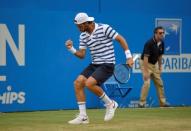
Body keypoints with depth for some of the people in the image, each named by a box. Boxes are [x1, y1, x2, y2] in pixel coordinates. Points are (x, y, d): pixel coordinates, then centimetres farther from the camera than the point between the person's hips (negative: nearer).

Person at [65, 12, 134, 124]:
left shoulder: (104, 28, -14)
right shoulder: (83, 36, 6)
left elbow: (121, 39, -9)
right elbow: (81, 55, 9)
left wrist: (129, 56, -13)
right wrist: (71, 49, -10)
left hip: (107, 64, -7)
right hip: (94, 64, 7)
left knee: (89, 83, -25)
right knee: (78, 82, -8)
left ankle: (110, 104, -3)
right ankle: (83, 116, -3)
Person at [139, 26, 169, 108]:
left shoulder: (161, 43, -2)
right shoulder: (149, 43, -24)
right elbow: (146, 57, -28)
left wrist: (160, 67, 14)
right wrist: (146, 72, -32)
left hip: (154, 64, 8)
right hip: (146, 63, -8)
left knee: (159, 83, 9)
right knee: (147, 83, -19)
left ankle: (162, 102, 18)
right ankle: (142, 103, -11)